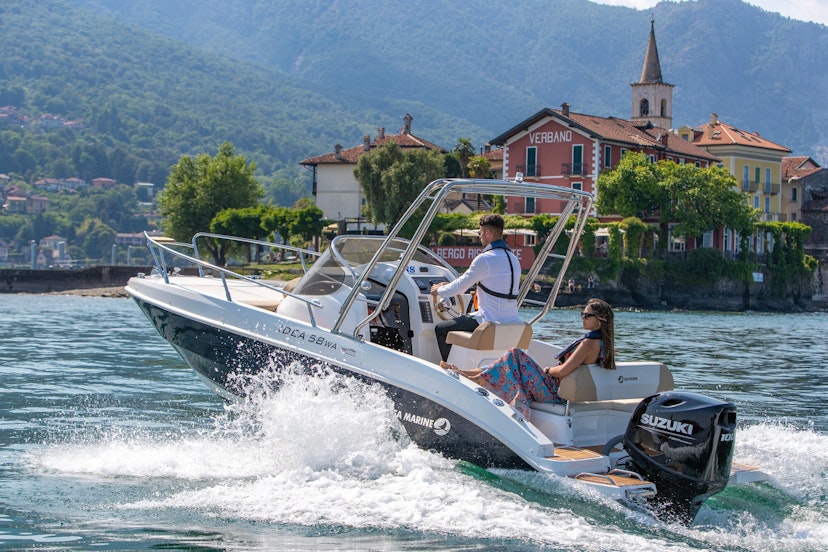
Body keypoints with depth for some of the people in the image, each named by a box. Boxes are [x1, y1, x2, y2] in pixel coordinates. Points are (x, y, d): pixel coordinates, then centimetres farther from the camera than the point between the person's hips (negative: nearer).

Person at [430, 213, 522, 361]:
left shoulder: (485, 259, -14)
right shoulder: (514, 259, 13)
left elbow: (460, 287, -6)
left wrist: (439, 290, 14)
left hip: (491, 323, -9)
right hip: (513, 323, 9)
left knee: (441, 329, 6)